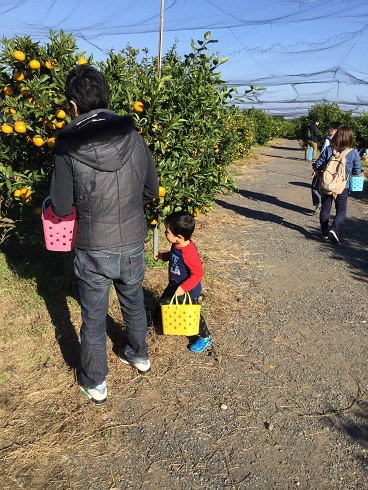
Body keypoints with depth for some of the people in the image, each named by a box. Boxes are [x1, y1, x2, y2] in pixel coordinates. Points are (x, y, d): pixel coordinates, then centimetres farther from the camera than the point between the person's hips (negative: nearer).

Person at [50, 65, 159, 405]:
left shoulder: (68, 148, -16)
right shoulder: (134, 138, -8)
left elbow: (61, 208, -10)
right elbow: (152, 191, 2)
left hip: (94, 249, -3)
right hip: (133, 243, 3)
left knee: (93, 317, 15)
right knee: (133, 302, 26)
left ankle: (95, 384, 33)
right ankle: (140, 356, 48)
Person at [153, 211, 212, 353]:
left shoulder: (189, 253, -37)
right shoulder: (177, 245, -9)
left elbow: (198, 273, -34)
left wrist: (183, 288, -36)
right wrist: (162, 255, 3)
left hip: (188, 291, -8)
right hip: (174, 286, 8)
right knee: (162, 304, 23)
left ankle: (205, 337, 34)